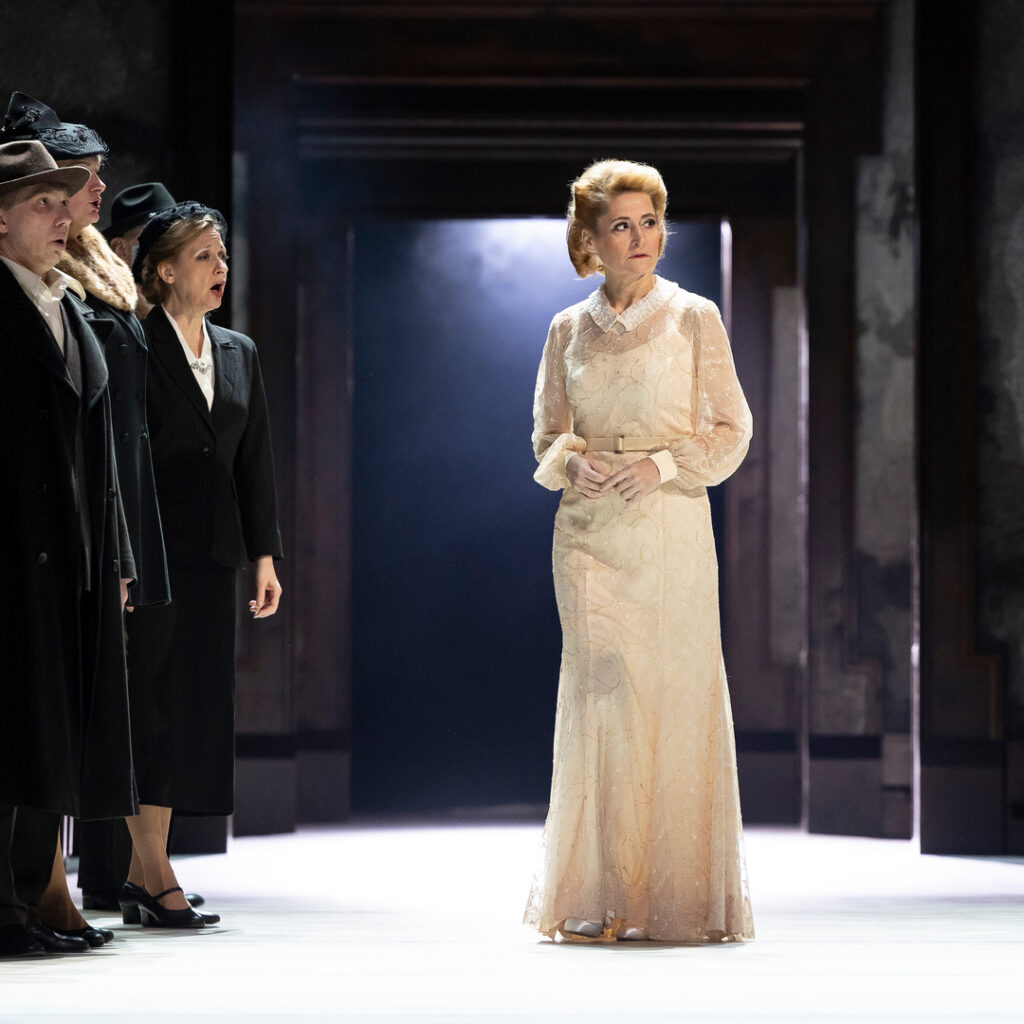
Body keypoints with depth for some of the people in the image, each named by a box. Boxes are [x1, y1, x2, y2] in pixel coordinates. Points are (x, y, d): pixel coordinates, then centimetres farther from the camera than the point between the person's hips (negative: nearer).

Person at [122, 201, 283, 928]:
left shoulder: (238, 354, 16)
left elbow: (255, 459, 16)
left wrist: (265, 554, 10)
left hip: (213, 559, 7)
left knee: (198, 707, 5)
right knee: (152, 704, -7)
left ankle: (146, 873, 9)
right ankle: (152, 876, -6)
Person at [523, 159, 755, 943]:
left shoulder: (694, 319, 2)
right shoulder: (568, 331, 9)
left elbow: (732, 429, 2)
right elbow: (546, 436, 14)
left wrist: (664, 464, -13)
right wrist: (571, 461, -8)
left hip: (671, 525, -2)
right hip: (589, 530, 2)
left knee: (676, 695, -4)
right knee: (600, 694, -3)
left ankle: (680, 896, 4)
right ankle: (600, 898, 0)